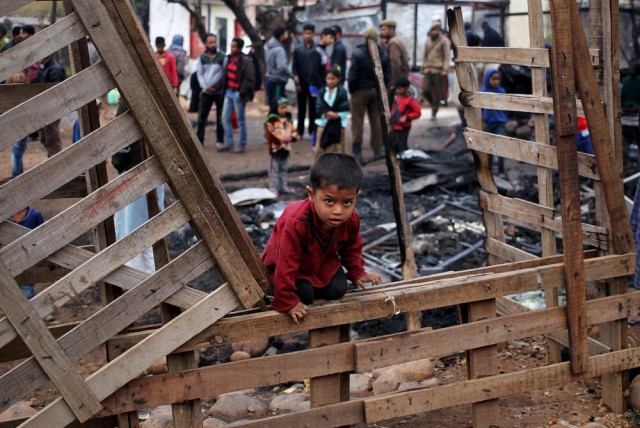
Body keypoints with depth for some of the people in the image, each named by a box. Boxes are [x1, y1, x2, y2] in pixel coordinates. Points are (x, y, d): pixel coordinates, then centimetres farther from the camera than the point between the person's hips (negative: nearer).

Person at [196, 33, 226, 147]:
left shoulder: (222, 57, -1)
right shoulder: (202, 58, 6)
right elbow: (200, 75, 3)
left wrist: (216, 86, -15)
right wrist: (205, 86, -13)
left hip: (220, 91, -2)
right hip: (206, 92, 2)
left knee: (220, 117, 3)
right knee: (202, 116, 2)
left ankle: (220, 141, 9)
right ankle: (199, 140, 8)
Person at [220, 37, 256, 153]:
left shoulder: (246, 61, -13)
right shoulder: (228, 59, 9)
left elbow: (250, 79, -14)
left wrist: (242, 92, -18)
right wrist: (223, 89, 8)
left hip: (238, 94, -8)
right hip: (228, 92, 8)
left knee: (241, 120, 2)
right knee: (225, 118, 10)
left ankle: (242, 145, 12)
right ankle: (229, 143, 20)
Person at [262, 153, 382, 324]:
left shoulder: (351, 220, -26)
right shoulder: (296, 222, -44)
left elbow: (351, 248, 0)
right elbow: (286, 264, -37)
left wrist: (357, 273, 4)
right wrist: (288, 302, -31)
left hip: (323, 261, 5)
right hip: (294, 265, -5)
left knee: (337, 290, -9)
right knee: (304, 294, -21)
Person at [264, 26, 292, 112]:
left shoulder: (268, 46, 8)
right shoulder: (279, 49, -20)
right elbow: (282, 66, -31)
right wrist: (291, 75, -16)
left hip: (269, 79, 9)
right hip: (277, 81, -9)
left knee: (273, 107, 15)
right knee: (277, 108, -4)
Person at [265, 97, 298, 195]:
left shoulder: (288, 119, 9)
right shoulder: (271, 119, -13)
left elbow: (293, 130, 13)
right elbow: (270, 134, -19)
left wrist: (293, 137, -9)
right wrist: (281, 139, -25)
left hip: (285, 148, 7)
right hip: (275, 148, -7)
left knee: (284, 169, 16)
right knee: (274, 169, -1)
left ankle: (283, 186, 26)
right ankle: (273, 188, 5)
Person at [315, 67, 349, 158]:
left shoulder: (342, 92, -5)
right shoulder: (322, 92, 3)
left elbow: (346, 108, -9)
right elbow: (318, 108, -2)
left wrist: (335, 114, -19)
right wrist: (326, 113, -19)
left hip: (338, 124, -3)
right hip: (324, 123, 3)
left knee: (337, 148, 4)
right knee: (322, 146, 7)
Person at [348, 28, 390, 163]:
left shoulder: (358, 53, -12)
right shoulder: (383, 54, 3)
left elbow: (353, 76, -13)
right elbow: (386, 76, 3)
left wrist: (352, 90, 0)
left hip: (360, 91, -4)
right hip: (376, 91, 4)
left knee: (357, 122, 2)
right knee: (377, 122, 10)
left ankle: (357, 152, 1)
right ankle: (377, 151, 13)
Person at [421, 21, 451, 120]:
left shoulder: (444, 41, -4)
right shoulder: (428, 40, 13)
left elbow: (446, 56, -9)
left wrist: (445, 69, -17)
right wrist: (423, 67, 16)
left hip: (439, 70, -5)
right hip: (428, 70, 5)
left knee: (437, 92, -1)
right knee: (425, 90, -4)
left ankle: (434, 113, 7)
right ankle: (433, 103, 23)